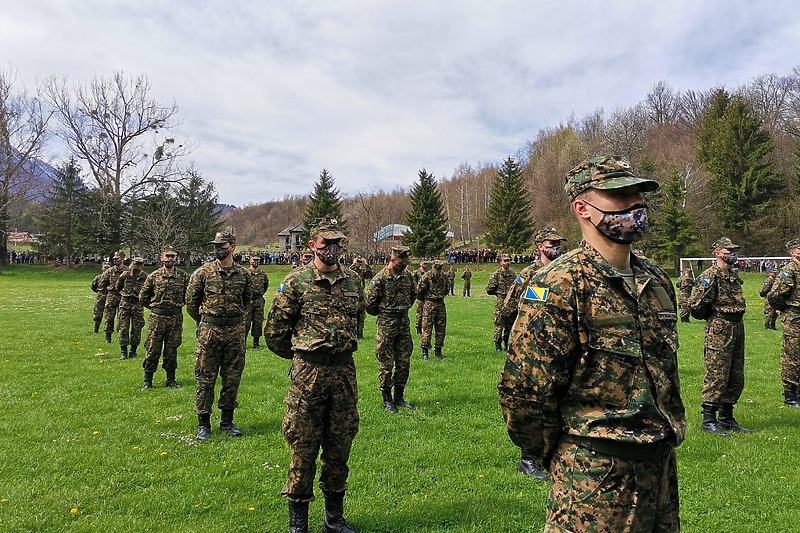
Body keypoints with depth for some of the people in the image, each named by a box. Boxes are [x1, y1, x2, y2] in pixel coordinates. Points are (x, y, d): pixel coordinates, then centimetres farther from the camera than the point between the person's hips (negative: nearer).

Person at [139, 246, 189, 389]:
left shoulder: (183, 276, 2)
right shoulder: (154, 276, 1)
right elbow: (143, 297, 8)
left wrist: (178, 305, 9)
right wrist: (154, 306, 10)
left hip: (176, 318, 1)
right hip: (157, 318, -1)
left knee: (172, 349, 8)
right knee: (152, 349, 0)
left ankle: (171, 380, 18)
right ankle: (148, 380, 11)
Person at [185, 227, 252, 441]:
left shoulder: (242, 275, 4)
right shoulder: (203, 272, -3)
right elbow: (191, 301, 5)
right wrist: (204, 321, 10)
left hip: (236, 332, 3)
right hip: (209, 332, -2)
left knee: (232, 379, 9)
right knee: (205, 379, 2)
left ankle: (227, 421, 22)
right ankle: (203, 424, 14)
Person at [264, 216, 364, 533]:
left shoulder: (353, 281, 7)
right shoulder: (296, 282, -6)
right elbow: (274, 331, 0)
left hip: (344, 371, 4)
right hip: (307, 374, -4)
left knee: (340, 446, 12)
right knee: (303, 447, 4)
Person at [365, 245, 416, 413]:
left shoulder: (408, 276, 4)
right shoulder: (380, 278, -13)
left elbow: (413, 295, 21)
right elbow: (370, 304, -8)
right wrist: (383, 314, 6)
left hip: (404, 324, 6)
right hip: (386, 326, -5)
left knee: (404, 363, 9)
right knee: (386, 364, 1)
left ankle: (399, 397, 21)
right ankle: (387, 399, 13)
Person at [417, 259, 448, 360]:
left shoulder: (444, 276, 9)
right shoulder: (427, 276, -9)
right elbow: (420, 290, -6)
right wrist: (424, 300, 4)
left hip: (440, 304, 6)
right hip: (429, 303, -6)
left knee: (441, 328, 7)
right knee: (427, 328, -7)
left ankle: (438, 350, 18)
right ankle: (424, 352, -2)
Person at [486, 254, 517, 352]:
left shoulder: (513, 274, 12)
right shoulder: (496, 274, -2)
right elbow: (489, 290, -3)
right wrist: (499, 292, 0)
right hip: (500, 303, -5)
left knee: (510, 325, 10)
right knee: (499, 324, -4)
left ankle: (507, 344, 22)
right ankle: (498, 345, 6)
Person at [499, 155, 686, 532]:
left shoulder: (657, 281, 7)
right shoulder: (560, 285, -18)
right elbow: (522, 390, -19)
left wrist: (670, 430, 16)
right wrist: (558, 457, -6)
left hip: (662, 464, 8)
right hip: (596, 475, -7)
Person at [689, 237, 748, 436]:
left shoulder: (733, 275, 15)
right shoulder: (711, 276, -13)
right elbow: (695, 305, -18)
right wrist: (711, 316, -3)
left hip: (737, 330, 9)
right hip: (719, 332, -9)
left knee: (736, 378, 14)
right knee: (716, 376, -6)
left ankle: (726, 418, 25)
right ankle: (708, 420, 2)